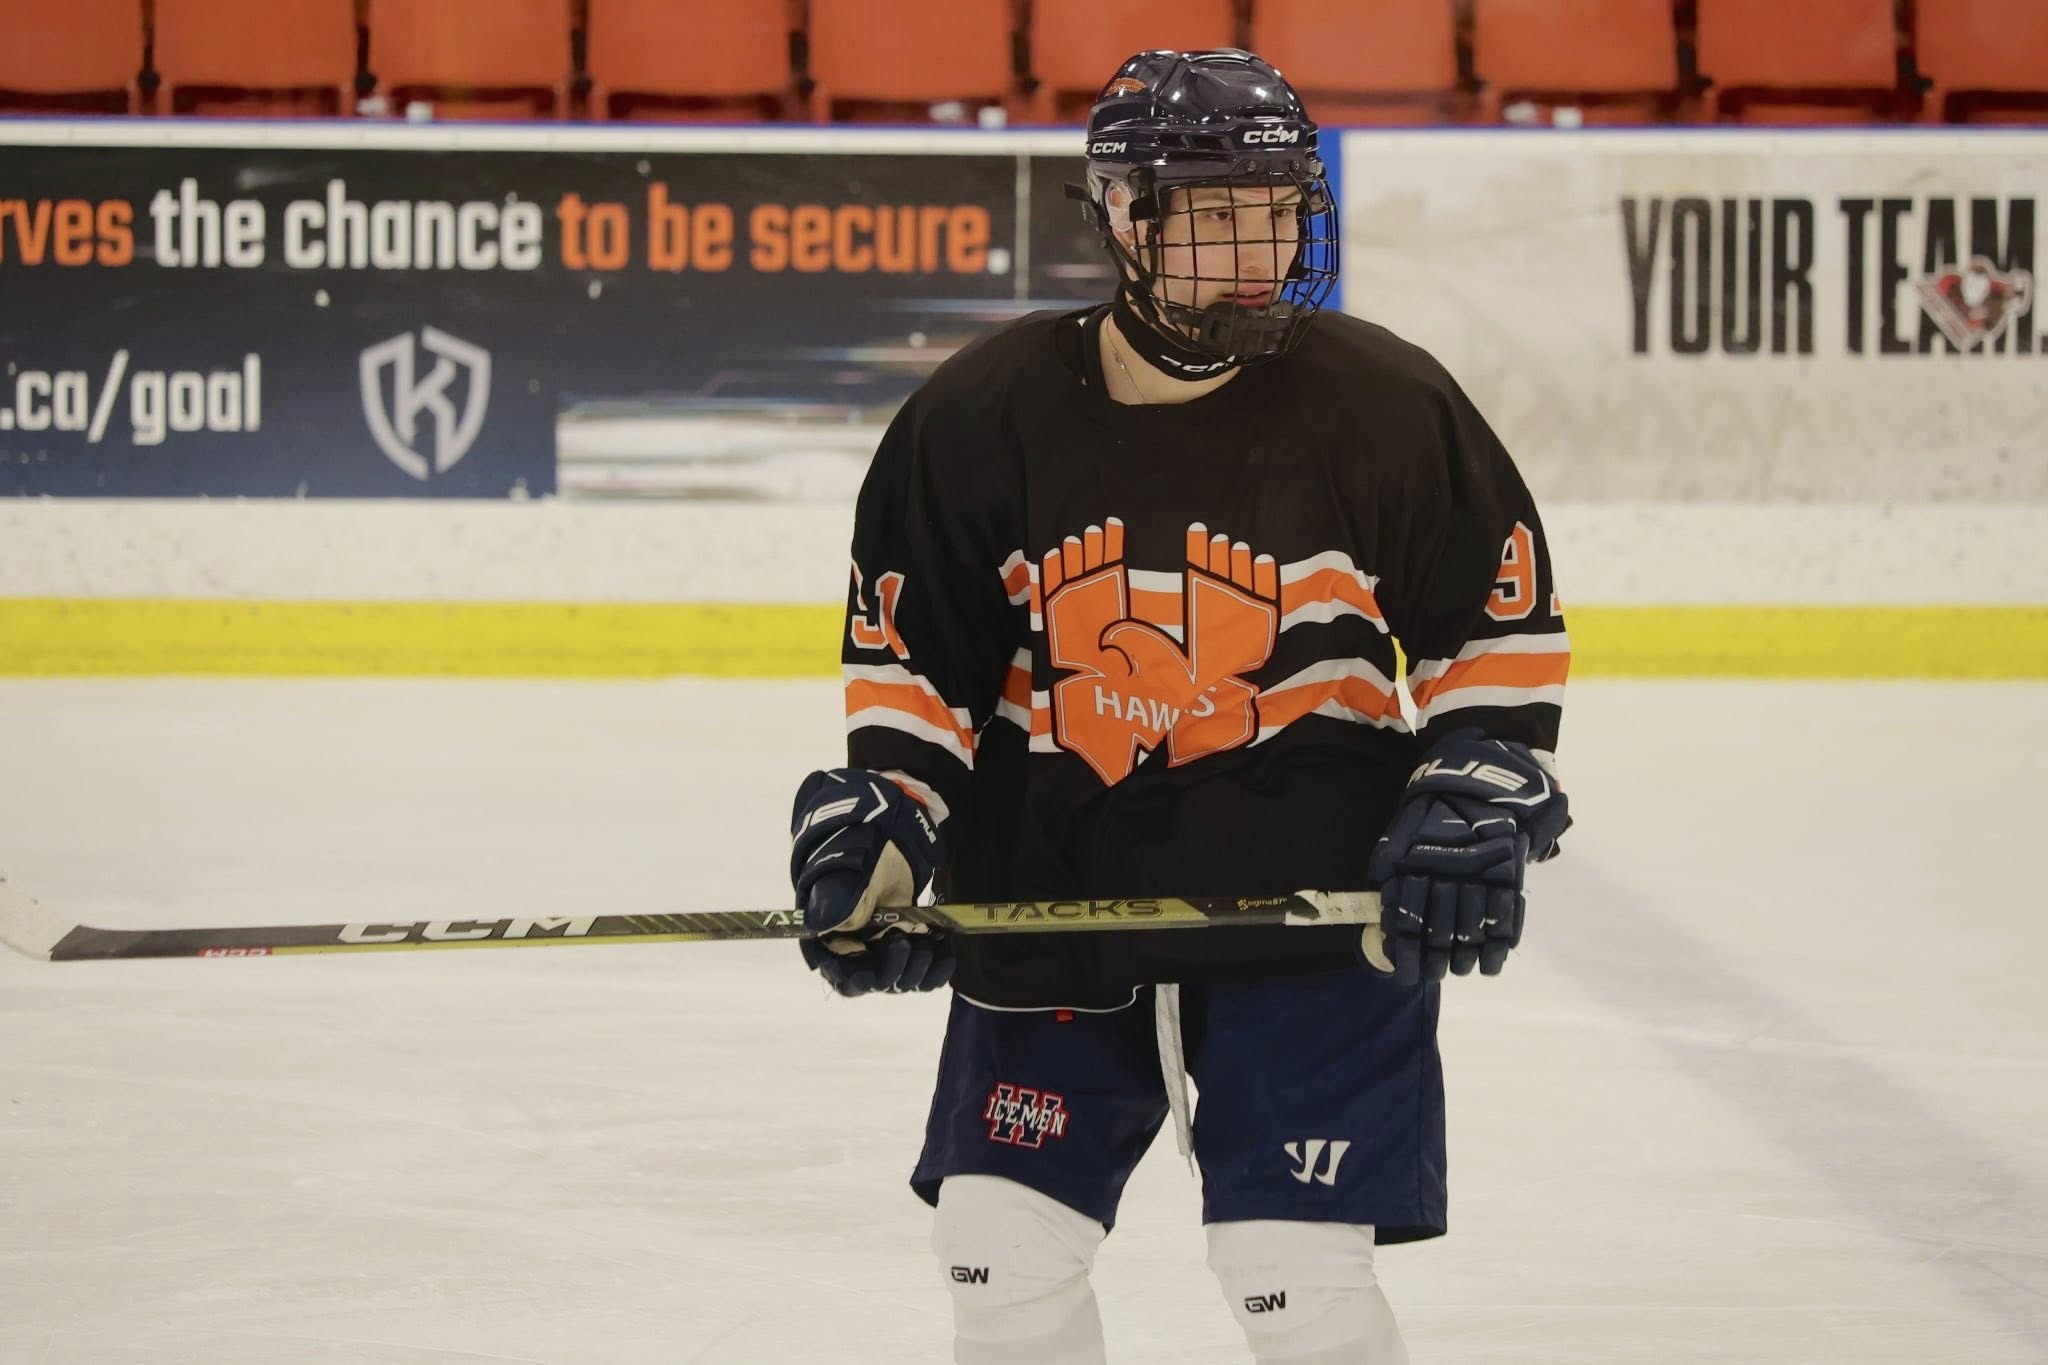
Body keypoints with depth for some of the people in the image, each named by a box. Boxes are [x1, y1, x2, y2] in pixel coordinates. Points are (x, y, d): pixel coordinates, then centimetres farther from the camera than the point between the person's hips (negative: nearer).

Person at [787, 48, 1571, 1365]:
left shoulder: (1384, 403, -9)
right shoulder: (983, 414, -5)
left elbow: (1503, 615, 2)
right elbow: (911, 648, 5)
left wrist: (1481, 788, -8)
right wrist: (883, 811, -7)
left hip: (1313, 898, -3)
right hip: (1051, 896, 3)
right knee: (1002, 1250, 6)